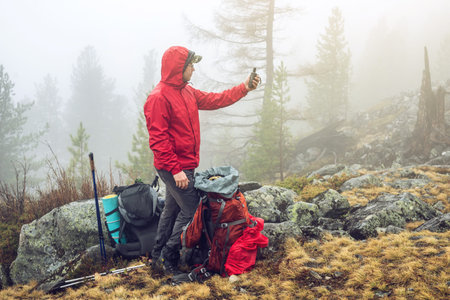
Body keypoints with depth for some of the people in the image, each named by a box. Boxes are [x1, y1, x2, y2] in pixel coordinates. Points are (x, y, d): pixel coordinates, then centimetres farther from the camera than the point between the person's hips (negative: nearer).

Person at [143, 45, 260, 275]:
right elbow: (158, 139, -22)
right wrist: (175, 169, -24)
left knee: (173, 209, 18)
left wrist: (244, 88, 10)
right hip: (174, 167, -10)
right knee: (191, 211, -7)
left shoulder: (187, 91, 10)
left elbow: (213, 100, 16)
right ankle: (168, 259, 5)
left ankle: (158, 256, 30)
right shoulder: (159, 97, -19)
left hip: (183, 165, 10)